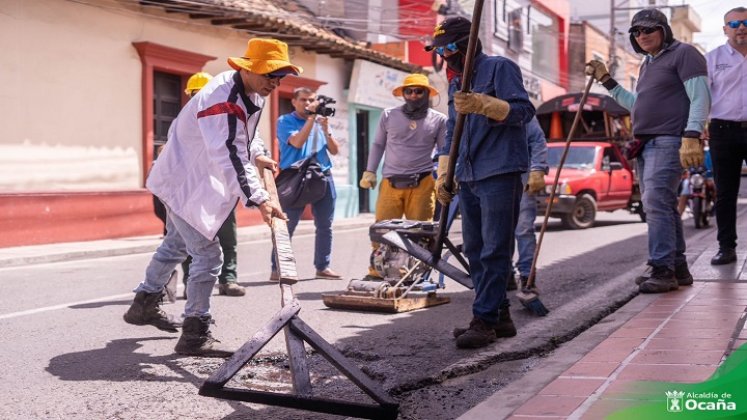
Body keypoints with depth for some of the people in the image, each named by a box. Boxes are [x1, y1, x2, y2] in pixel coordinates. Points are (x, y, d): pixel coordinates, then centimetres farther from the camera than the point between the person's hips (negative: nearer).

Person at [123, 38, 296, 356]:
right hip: (185, 183, -11)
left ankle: (144, 304, 45)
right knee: (208, 256, -11)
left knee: (176, 245, 26)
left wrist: (258, 154, 5)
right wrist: (259, 199, -50)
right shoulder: (221, 100, -31)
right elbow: (229, 158, -42)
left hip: (186, 179, 11)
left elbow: (245, 132, 21)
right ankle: (195, 335, -1)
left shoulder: (251, 93, 0)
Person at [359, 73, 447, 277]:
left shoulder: (439, 120, 7)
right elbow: (378, 145, 16)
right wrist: (370, 172, 9)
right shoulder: (389, 115, 8)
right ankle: (376, 270, 7)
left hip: (422, 183, -1)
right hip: (390, 182, 1)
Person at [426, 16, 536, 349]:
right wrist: (442, 175, 16)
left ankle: (484, 320, -7)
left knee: (494, 251, -9)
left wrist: (481, 104, -23)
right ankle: (499, 316, 16)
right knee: (474, 251, 9)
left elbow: (523, 111, -11)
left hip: (500, 174, -9)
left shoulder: (500, 68, -1)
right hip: (468, 177, 9)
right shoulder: (456, 84, 22)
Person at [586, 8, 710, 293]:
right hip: (645, 144, 9)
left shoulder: (683, 53, -4)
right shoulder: (647, 64, 23)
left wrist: (692, 136, -25)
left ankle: (662, 269, -17)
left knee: (656, 202, -18)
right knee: (661, 206, 10)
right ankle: (677, 267, 17)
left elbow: (700, 97, -13)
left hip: (668, 142, -9)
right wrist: (607, 81, 26)